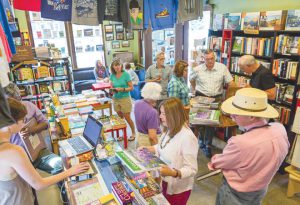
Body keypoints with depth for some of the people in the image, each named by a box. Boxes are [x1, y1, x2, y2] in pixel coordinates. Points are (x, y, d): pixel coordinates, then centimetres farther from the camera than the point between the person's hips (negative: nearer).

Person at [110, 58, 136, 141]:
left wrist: (122, 89, -24)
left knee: (127, 118, 3)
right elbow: (112, 87, 10)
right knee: (120, 118, 13)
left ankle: (133, 133, 24)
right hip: (116, 99, 4)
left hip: (125, 99, -4)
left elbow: (131, 87, -10)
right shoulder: (112, 75, 1)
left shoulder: (126, 74, -12)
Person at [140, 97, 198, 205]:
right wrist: (148, 149, -1)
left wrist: (173, 173, -41)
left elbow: (191, 169, -27)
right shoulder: (169, 130, -3)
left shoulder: (187, 137, -30)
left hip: (178, 189, -7)